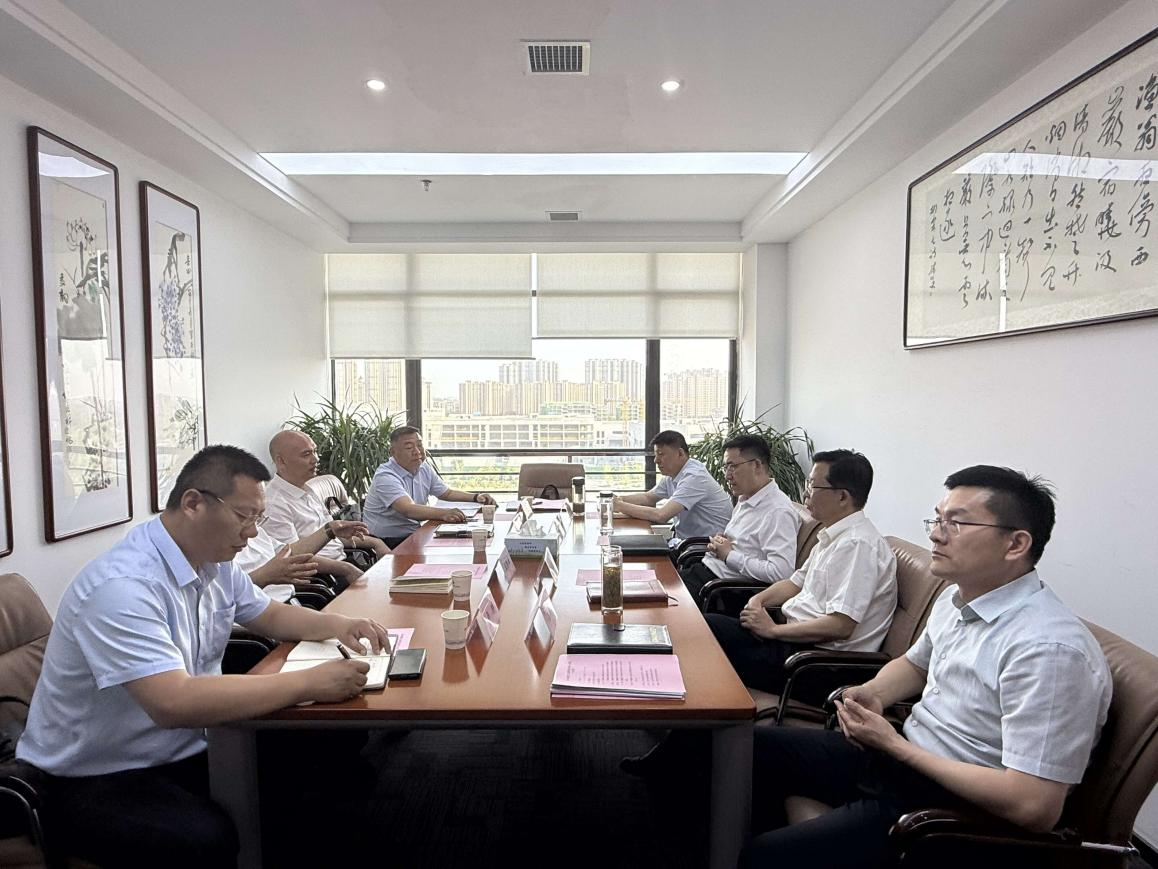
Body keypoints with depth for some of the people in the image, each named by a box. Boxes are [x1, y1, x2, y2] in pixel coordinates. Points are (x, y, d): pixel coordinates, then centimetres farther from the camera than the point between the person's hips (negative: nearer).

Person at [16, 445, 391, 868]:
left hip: (186, 751, 8)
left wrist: (336, 624, -3)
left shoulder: (214, 563, 1)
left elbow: (269, 614, 17)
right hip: (97, 780, -7)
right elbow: (174, 703, -37)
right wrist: (309, 682, -32)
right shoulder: (122, 586, -27)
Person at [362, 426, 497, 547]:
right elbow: (408, 510, -35)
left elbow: (447, 493, 21)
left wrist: (476, 497, 5)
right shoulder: (385, 476, -20)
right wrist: (443, 513, -49)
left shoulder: (424, 468, 7)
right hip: (386, 543, -8)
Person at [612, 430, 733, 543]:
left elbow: (661, 516, -29)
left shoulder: (694, 477, -22)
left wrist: (621, 506, -21)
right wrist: (619, 499, -2)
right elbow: (648, 498, 16)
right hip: (684, 539, 8)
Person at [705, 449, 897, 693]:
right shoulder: (832, 538, 13)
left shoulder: (857, 544, -19)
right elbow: (796, 582, 24)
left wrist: (774, 630, -17)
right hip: (799, 637, 9)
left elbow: (841, 626, -25)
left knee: (709, 627, -14)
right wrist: (759, 599, 4)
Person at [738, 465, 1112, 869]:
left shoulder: (1049, 650, -26)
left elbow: (1034, 806, -28)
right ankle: (760, 833, 27)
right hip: (901, 756, 9)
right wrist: (872, 694, 0)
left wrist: (894, 744, -20)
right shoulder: (956, 598, 3)